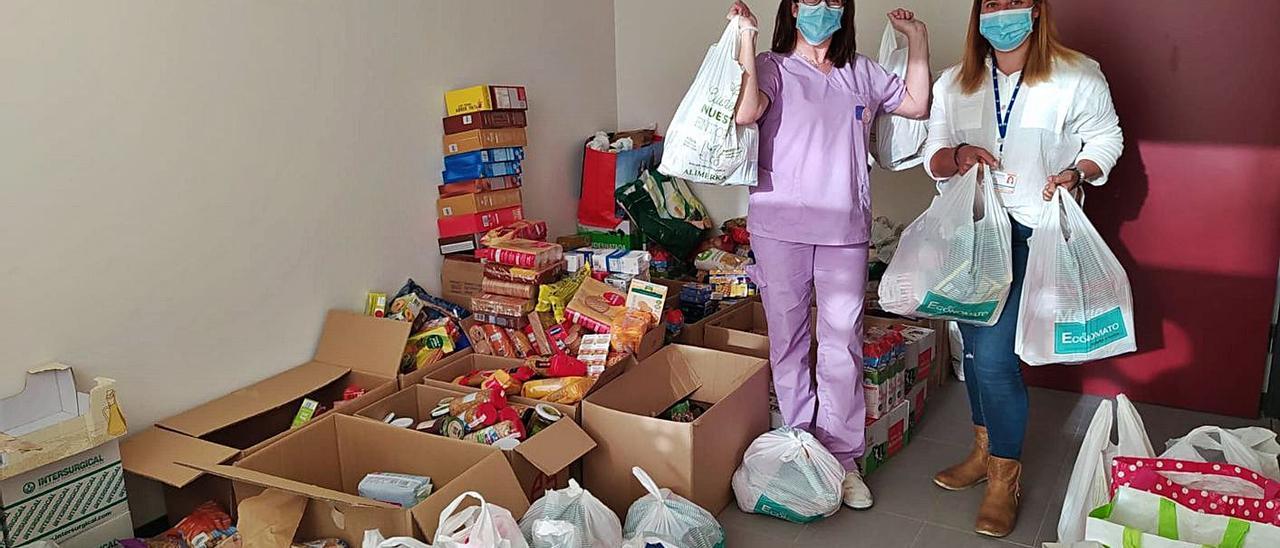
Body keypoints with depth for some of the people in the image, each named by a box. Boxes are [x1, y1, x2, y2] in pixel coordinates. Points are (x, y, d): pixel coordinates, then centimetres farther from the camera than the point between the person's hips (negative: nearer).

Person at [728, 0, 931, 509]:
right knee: (788, 340, 7)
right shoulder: (772, 67, 2)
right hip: (780, 225, -2)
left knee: (843, 344, 2)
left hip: (845, 228, 3)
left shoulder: (861, 73, 14)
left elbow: (916, 104, 19)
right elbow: (746, 112, -18)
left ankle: (842, 457, 13)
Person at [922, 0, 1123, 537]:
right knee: (975, 345, 13)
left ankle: (1004, 478, 8)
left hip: (1035, 234, -5)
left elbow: (1106, 139, 8)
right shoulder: (954, 84, 7)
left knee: (994, 354, -10)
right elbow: (933, 157, 10)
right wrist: (957, 156, -13)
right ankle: (985, 450, 33)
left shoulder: (1077, 77, -3)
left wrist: (1077, 173, -12)